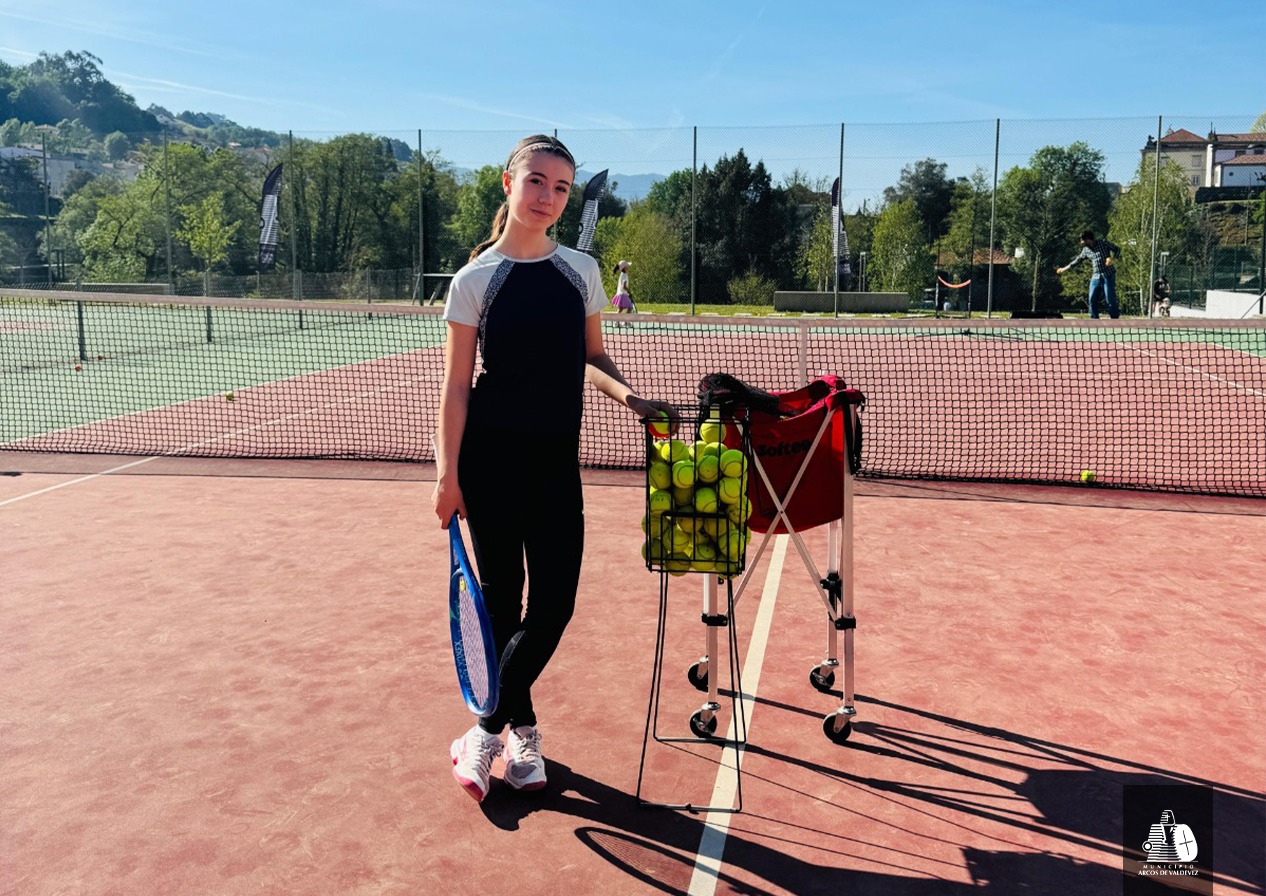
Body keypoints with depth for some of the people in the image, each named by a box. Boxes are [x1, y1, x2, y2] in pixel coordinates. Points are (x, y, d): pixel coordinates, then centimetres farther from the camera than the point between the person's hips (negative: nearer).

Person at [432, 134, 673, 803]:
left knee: (554, 601, -3)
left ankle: (487, 732, 13)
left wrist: (625, 394, -4)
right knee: (501, 596, 6)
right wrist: (447, 473, -8)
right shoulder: (475, 279, -3)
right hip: (491, 458, -3)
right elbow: (457, 385, -3)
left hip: (556, 459, 3)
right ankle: (521, 731, 23)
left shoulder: (581, 271, 7)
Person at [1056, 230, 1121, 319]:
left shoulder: (1103, 243, -3)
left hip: (1108, 275, -5)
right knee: (1092, 299, -2)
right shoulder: (1086, 250, 11)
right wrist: (1065, 268, 29)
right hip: (1095, 277, 5)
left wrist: (1112, 258, -17)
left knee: (1110, 299, -9)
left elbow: (1117, 250, 3)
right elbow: (1078, 260, 25)